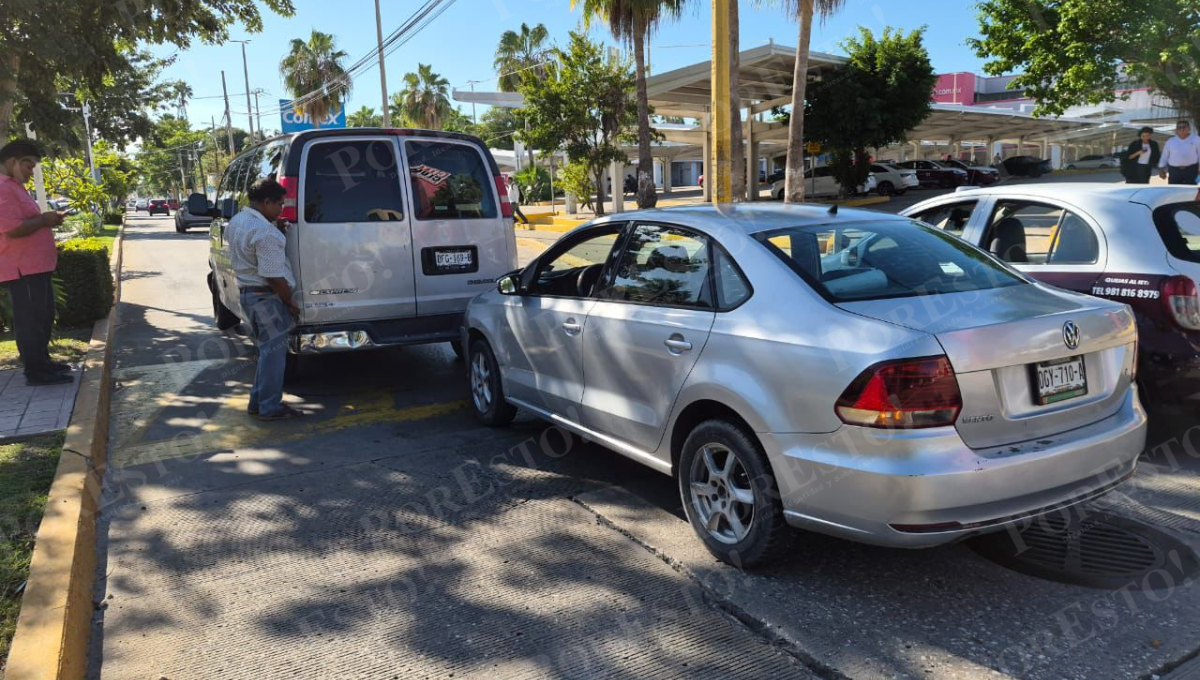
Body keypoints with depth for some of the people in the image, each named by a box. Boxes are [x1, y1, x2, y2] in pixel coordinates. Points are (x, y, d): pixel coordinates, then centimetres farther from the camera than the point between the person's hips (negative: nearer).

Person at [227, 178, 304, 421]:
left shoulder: (236, 221, 9)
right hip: (266, 297, -10)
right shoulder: (265, 233, -22)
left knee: (267, 350, 19)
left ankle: (258, 403, 26)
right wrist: (291, 303, -10)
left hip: (247, 291, 10)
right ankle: (270, 408, 7)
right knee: (273, 352, 0)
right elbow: (274, 276, -22)